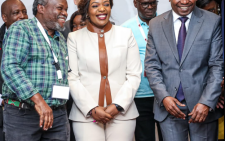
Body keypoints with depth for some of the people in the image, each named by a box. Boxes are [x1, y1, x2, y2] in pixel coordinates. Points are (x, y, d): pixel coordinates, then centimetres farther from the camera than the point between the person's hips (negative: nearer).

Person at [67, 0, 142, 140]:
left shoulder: (126, 34, 9)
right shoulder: (74, 38, 6)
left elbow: (134, 75, 4)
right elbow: (72, 78, 1)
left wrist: (117, 106, -7)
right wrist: (92, 109, -9)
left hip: (122, 114, 1)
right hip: (86, 115, -1)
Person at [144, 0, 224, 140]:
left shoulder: (213, 22, -1)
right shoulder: (156, 24, 5)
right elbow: (152, 66, 4)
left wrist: (207, 102, -14)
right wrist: (164, 97, -9)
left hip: (204, 108, -1)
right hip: (169, 107, 1)